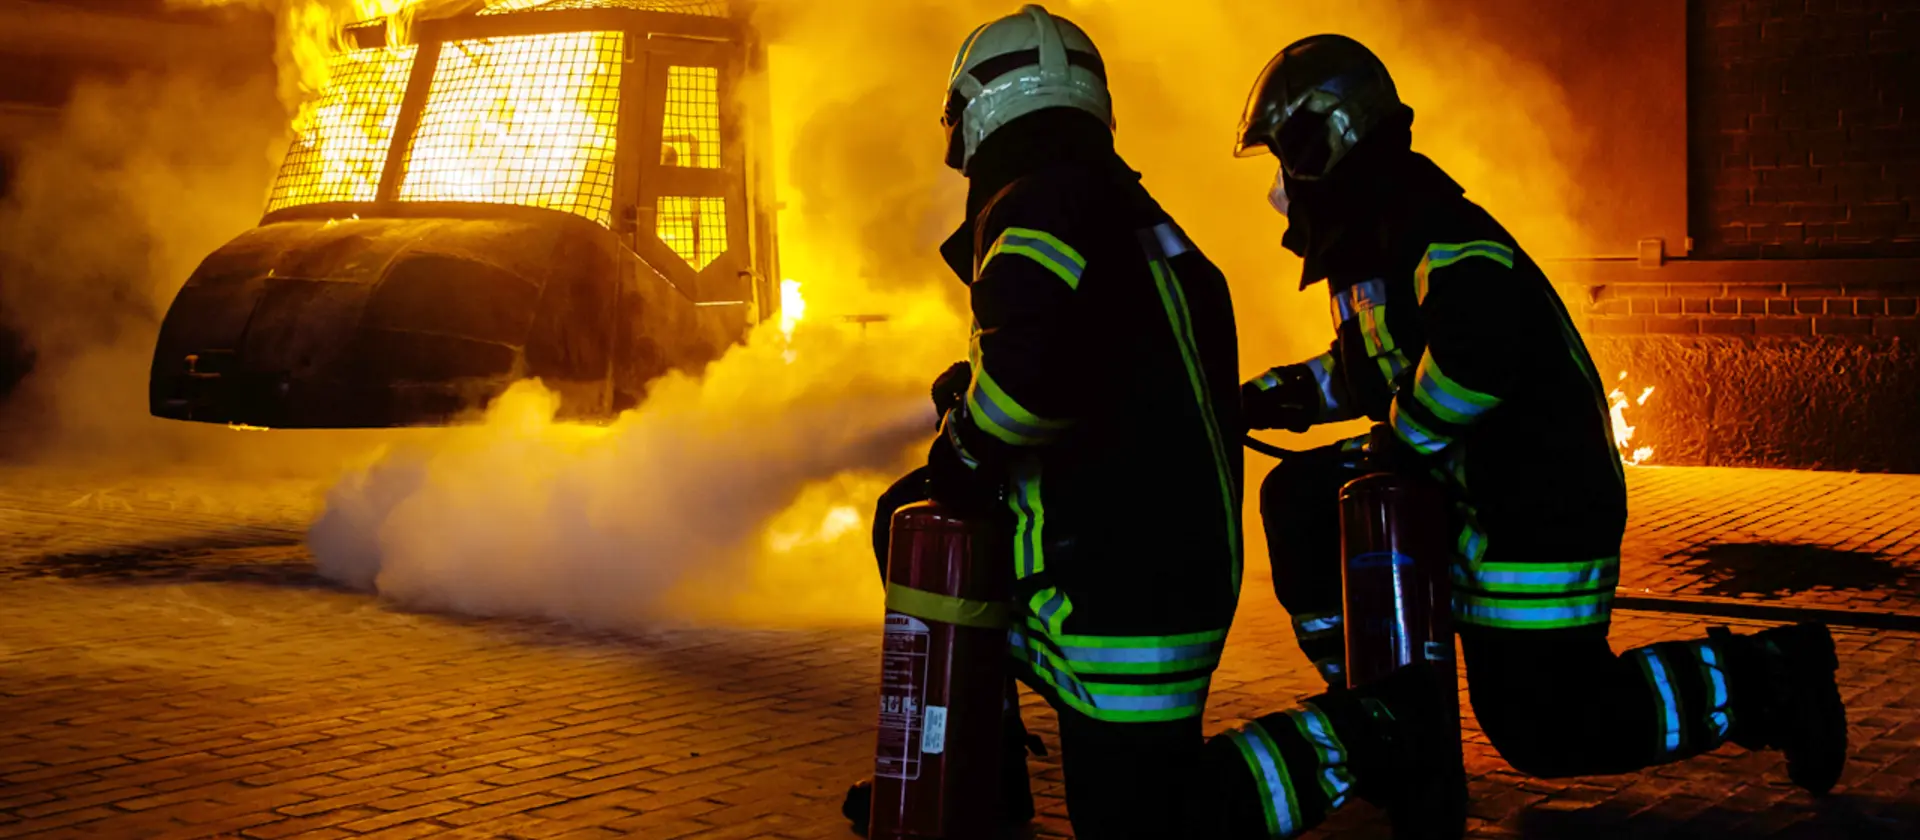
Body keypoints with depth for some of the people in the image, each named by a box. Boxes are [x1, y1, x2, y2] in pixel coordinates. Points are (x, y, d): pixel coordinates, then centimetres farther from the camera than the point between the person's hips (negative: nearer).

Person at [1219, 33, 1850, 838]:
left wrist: (1410, 438, -24)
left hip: (1539, 500, -10)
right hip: (1459, 482, 10)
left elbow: (1480, 336, -39)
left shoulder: (1432, 230, -19)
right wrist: (1266, 396, 19)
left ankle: (1761, 679, 3)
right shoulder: (1366, 246, 15)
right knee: (1298, 495, 5)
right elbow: (1373, 367, 30)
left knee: (1550, 733, -11)